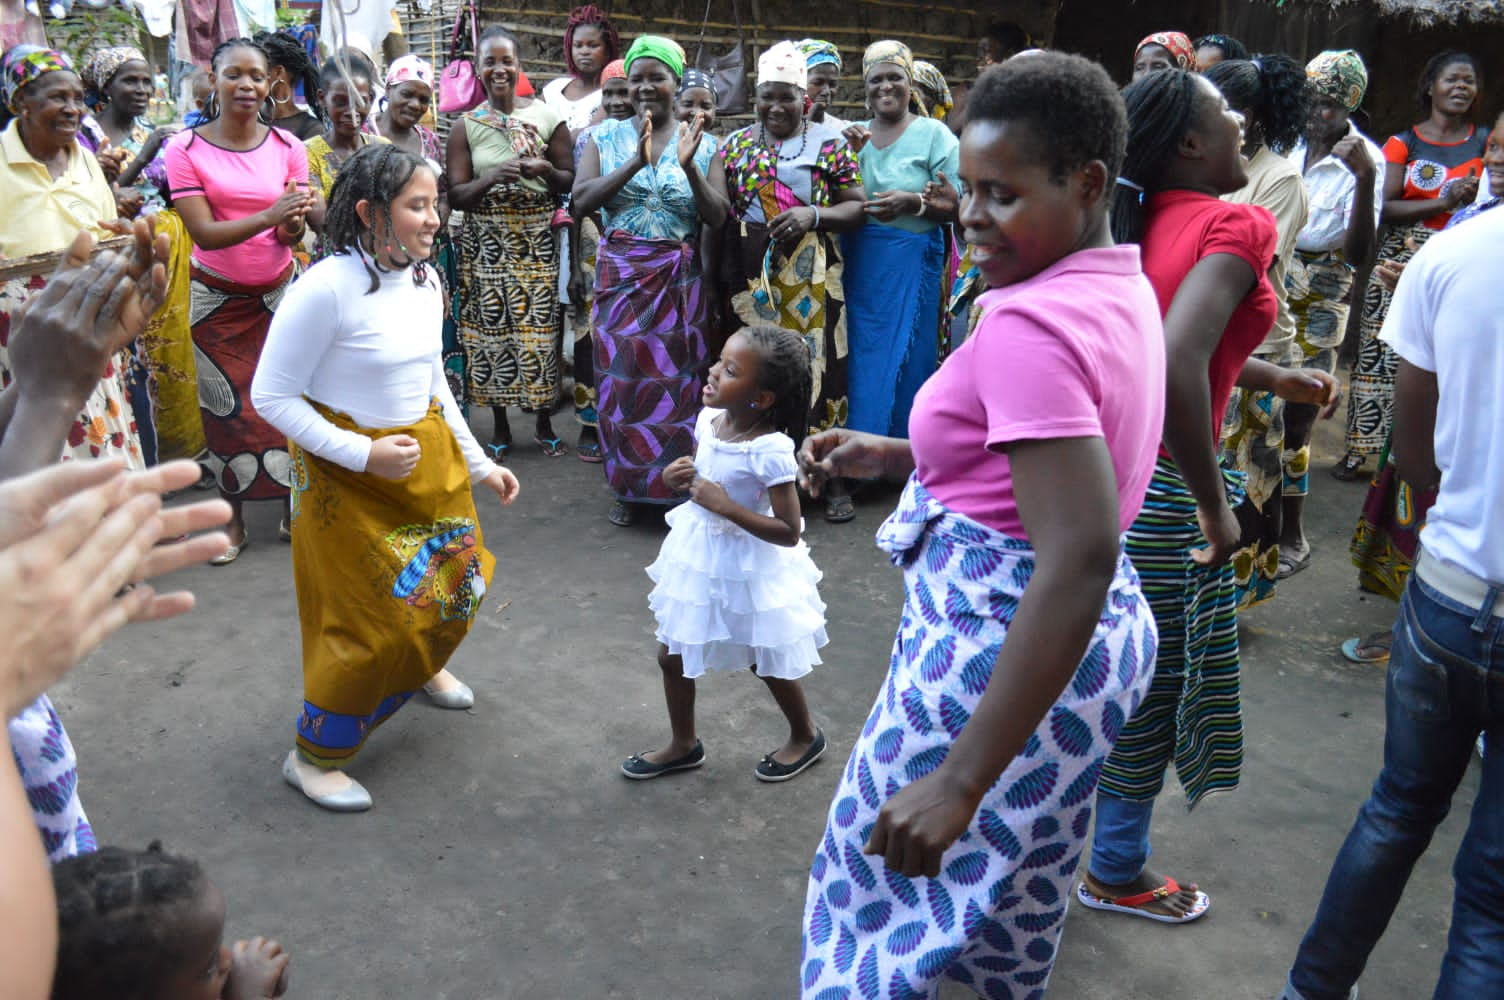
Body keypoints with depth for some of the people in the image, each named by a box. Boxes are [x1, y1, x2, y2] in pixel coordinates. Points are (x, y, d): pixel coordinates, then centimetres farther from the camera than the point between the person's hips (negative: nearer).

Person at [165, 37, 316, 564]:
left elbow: (291, 236, -4)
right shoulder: (186, 149, -9)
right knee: (227, 408, 5)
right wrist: (269, 215, -32)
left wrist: (293, 223, -29)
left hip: (278, 292, 1)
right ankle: (234, 519, 18)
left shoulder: (287, 147, -3)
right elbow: (203, 233, -17)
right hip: (218, 298, -1)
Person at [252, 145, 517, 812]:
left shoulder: (425, 281, -1)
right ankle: (314, 756, 22)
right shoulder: (326, 288, -23)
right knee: (371, 621, 0)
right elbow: (270, 395, -19)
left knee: (455, 582, 19)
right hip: (346, 475, -7)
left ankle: (423, 667, 53)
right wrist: (363, 455, -24)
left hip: (429, 457, 7)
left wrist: (478, 463, 11)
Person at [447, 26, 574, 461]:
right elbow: (456, 194, -1)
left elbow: (570, 180, 7)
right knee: (491, 328, 1)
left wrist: (545, 169, -14)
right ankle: (500, 428, 16)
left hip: (538, 240, 0)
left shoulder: (547, 117, 4)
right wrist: (493, 177, -19)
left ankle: (544, 424, 14)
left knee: (540, 327, -1)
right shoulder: (465, 127, 4)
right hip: (487, 242, 1)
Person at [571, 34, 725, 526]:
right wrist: (635, 164, -19)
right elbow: (580, 201, -9)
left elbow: (717, 217, -2)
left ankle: (678, 488, 16)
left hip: (678, 281, 0)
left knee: (677, 379, 1)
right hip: (619, 277, 0)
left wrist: (689, 168, -19)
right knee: (622, 377, 2)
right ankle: (627, 487, 17)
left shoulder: (700, 143, 4)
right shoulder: (606, 137, 4)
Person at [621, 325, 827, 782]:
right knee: (672, 655, 16)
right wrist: (676, 476, -9)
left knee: (767, 662, 15)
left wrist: (727, 507, -30)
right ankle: (683, 744, 40)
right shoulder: (709, 419, -7)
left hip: (747, 567, -7)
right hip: (698, 554, 7)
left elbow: (789, 532, -27)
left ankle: (806, 736, 43)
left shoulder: (770, 450, -28)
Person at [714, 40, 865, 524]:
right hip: (751, 276, 3)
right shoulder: (737, 143, 12)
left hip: (812, 276, -2)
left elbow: (858, 205, 1)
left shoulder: (829, 142, 4)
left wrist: (814, 215, -13)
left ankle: (832, 479, 7)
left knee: (818, 364, -5)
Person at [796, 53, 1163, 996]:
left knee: (885, 883, 9)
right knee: (1021, 878, 29)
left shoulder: (1029, 323, -25)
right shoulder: (1124, 291, 5)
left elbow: (1081, 555, -34)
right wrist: (889, 455, 9)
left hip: (1004, 646, -9)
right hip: (1103, 635, 9)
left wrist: (961, 777, -34)